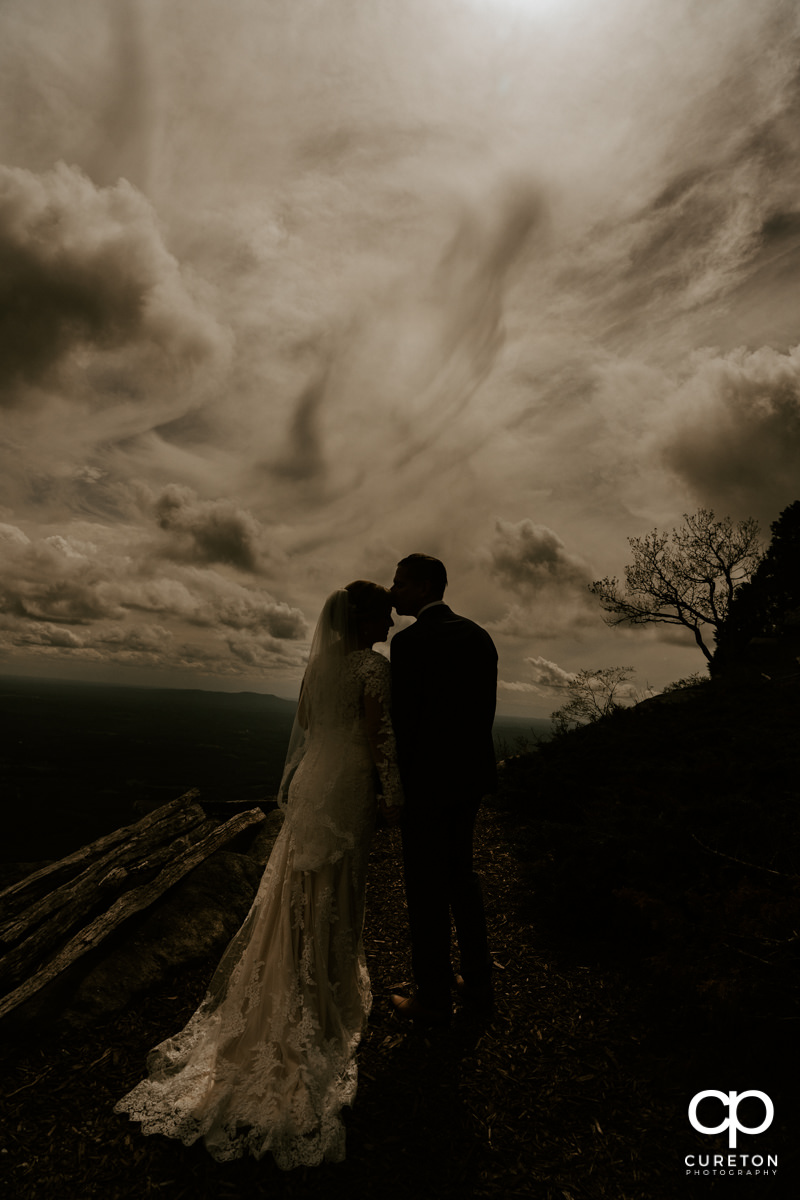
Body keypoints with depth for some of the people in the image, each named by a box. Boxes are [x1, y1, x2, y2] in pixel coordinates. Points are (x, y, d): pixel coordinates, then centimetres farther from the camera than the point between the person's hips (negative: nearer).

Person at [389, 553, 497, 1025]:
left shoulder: (411, 641, -19)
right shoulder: (478, 634, 4)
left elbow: (404, 720, -17)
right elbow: (486, 707, 8)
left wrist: (396, 785, -4)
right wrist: (466, 756, 15)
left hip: (429, 782, -8)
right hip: (472, 775, 8)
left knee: (426, 888, 8)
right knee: (460, 874, 23)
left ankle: (433, 999, 25)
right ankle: (479, 981, 36)